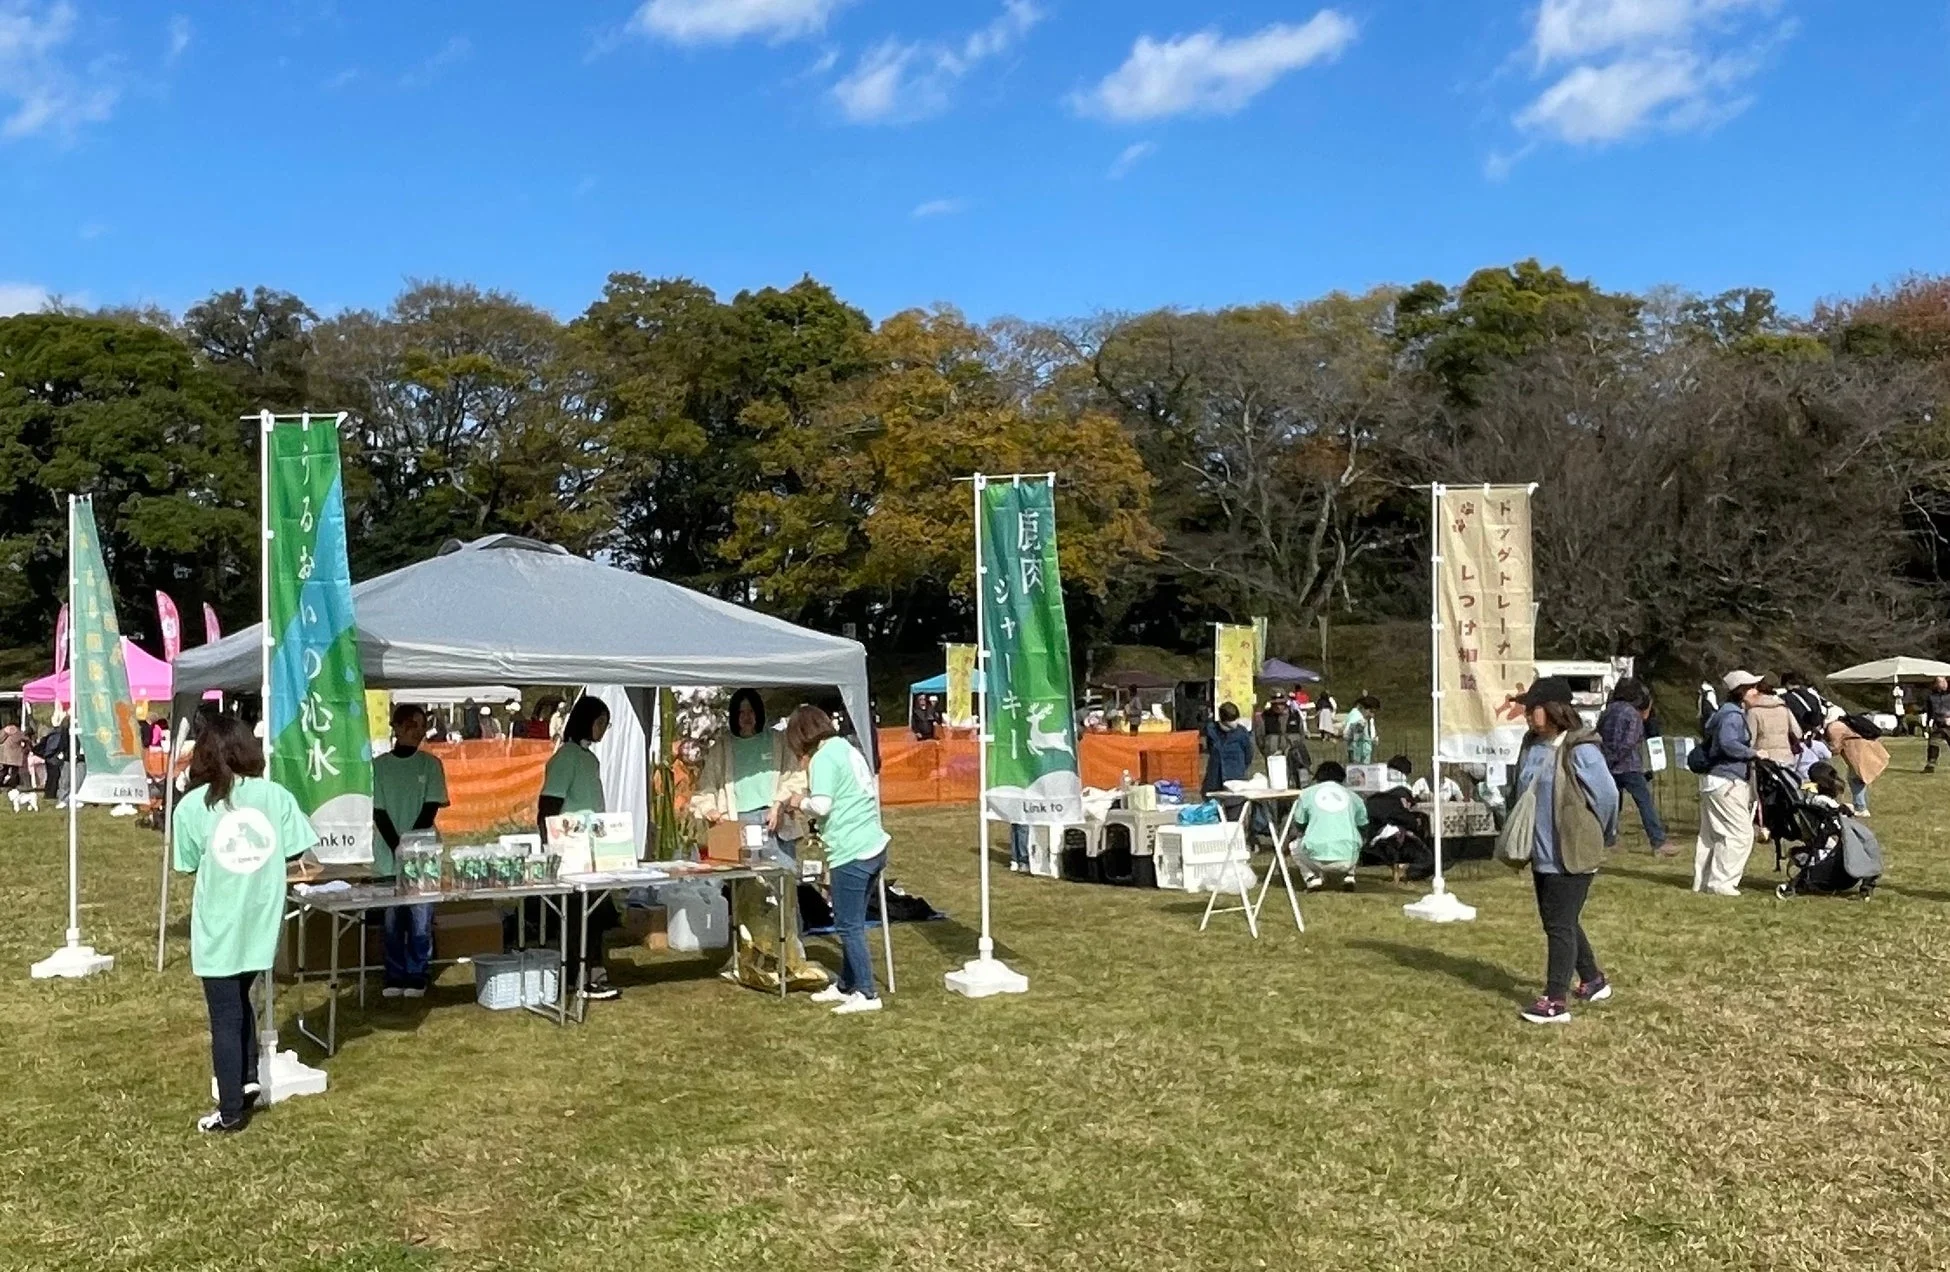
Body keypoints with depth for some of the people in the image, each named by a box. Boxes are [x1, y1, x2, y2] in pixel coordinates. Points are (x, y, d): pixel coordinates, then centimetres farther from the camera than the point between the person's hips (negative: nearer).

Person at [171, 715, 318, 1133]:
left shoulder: (192, 806, -9)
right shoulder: (276, 795, -5)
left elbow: (190, 866, -2)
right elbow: (295, 851, -2)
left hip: (218, 928, -3)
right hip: (261, 923, 3)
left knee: (225, 1017, 7)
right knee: (240, 1001, 25)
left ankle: (231, 1112, 15)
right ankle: (248, 1079, 22)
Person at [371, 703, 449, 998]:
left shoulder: (431, 764, 4)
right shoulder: (379, 765, 3)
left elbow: (431, 807, -1)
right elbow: (378, 811, 0)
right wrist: (397, 847, -10)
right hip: (388, 857, 0)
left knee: (420, 919, 1)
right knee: (393, 921, 5)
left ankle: (417, 977, 9)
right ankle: (395, 978, 14)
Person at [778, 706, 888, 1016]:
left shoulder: (823, 758, -10)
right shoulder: (849, 749, 16)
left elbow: (821, 804, -21)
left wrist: (799, 802, 0)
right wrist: (789, 804, 21)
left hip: (851, 853, -9)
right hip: (875, 847, 9)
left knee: (849, 926, -1)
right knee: (852, 923, 18)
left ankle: (866, 993, 1)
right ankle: (846, 986, 27)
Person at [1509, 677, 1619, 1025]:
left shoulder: (1580, 750, -19)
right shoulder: (1532, 745, 6)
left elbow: (1606, 796, -15)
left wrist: (1601, 837, 0)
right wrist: (1519, 838, 16)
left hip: (1572, 855, -9)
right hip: (1542, 853, 9)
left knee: (1560, 926, -4)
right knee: (1559, 922, 19)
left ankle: (1556, 1001, 2)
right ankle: (1593, 981, 37)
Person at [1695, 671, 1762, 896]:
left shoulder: (1729, 712, 17)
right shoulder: (1733, 715, -14)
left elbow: (1706, 737, 21)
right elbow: (1728, 743, -27)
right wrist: (1753, 753, -16)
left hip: (1713, 780, 11)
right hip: (1726, 782, -11)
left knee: (1711, 833, 13)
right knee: (1740, 833, -8)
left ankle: (1703, 881, 18)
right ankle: (1721, 882, -7)